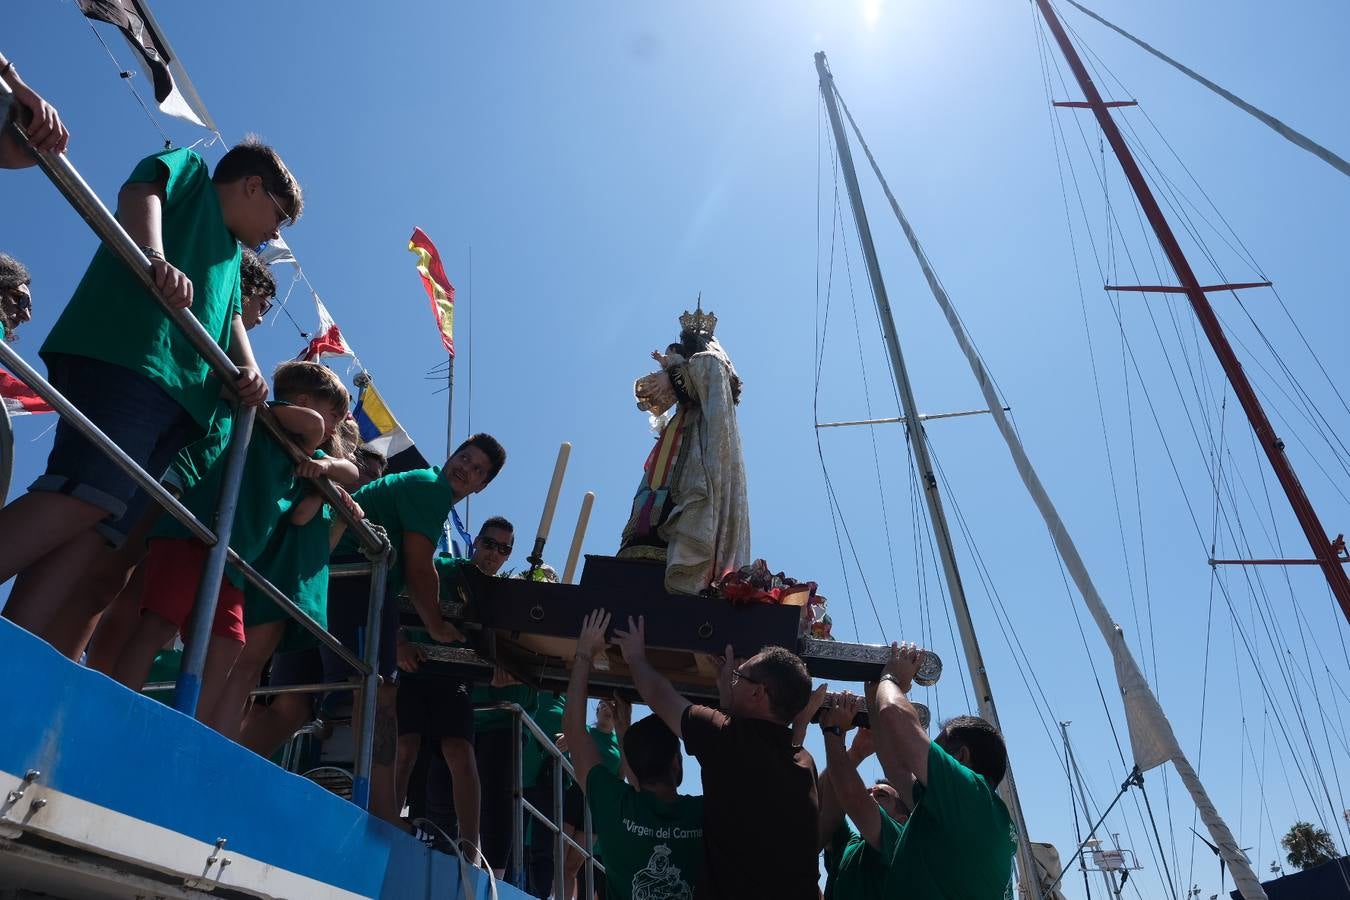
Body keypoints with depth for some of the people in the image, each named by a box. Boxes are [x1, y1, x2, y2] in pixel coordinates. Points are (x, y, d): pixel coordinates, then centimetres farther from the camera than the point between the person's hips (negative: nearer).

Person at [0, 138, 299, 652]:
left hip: (178, 393, 8)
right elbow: (141, 193, -2)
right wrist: (156, 257, -23)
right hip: (123, 357, -8)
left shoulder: (232, 256, 38)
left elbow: (231, 318, 25)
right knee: (86, 496, -26)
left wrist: (248, 368, 2)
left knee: (100, 532, -6)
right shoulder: (190, 170, 19)